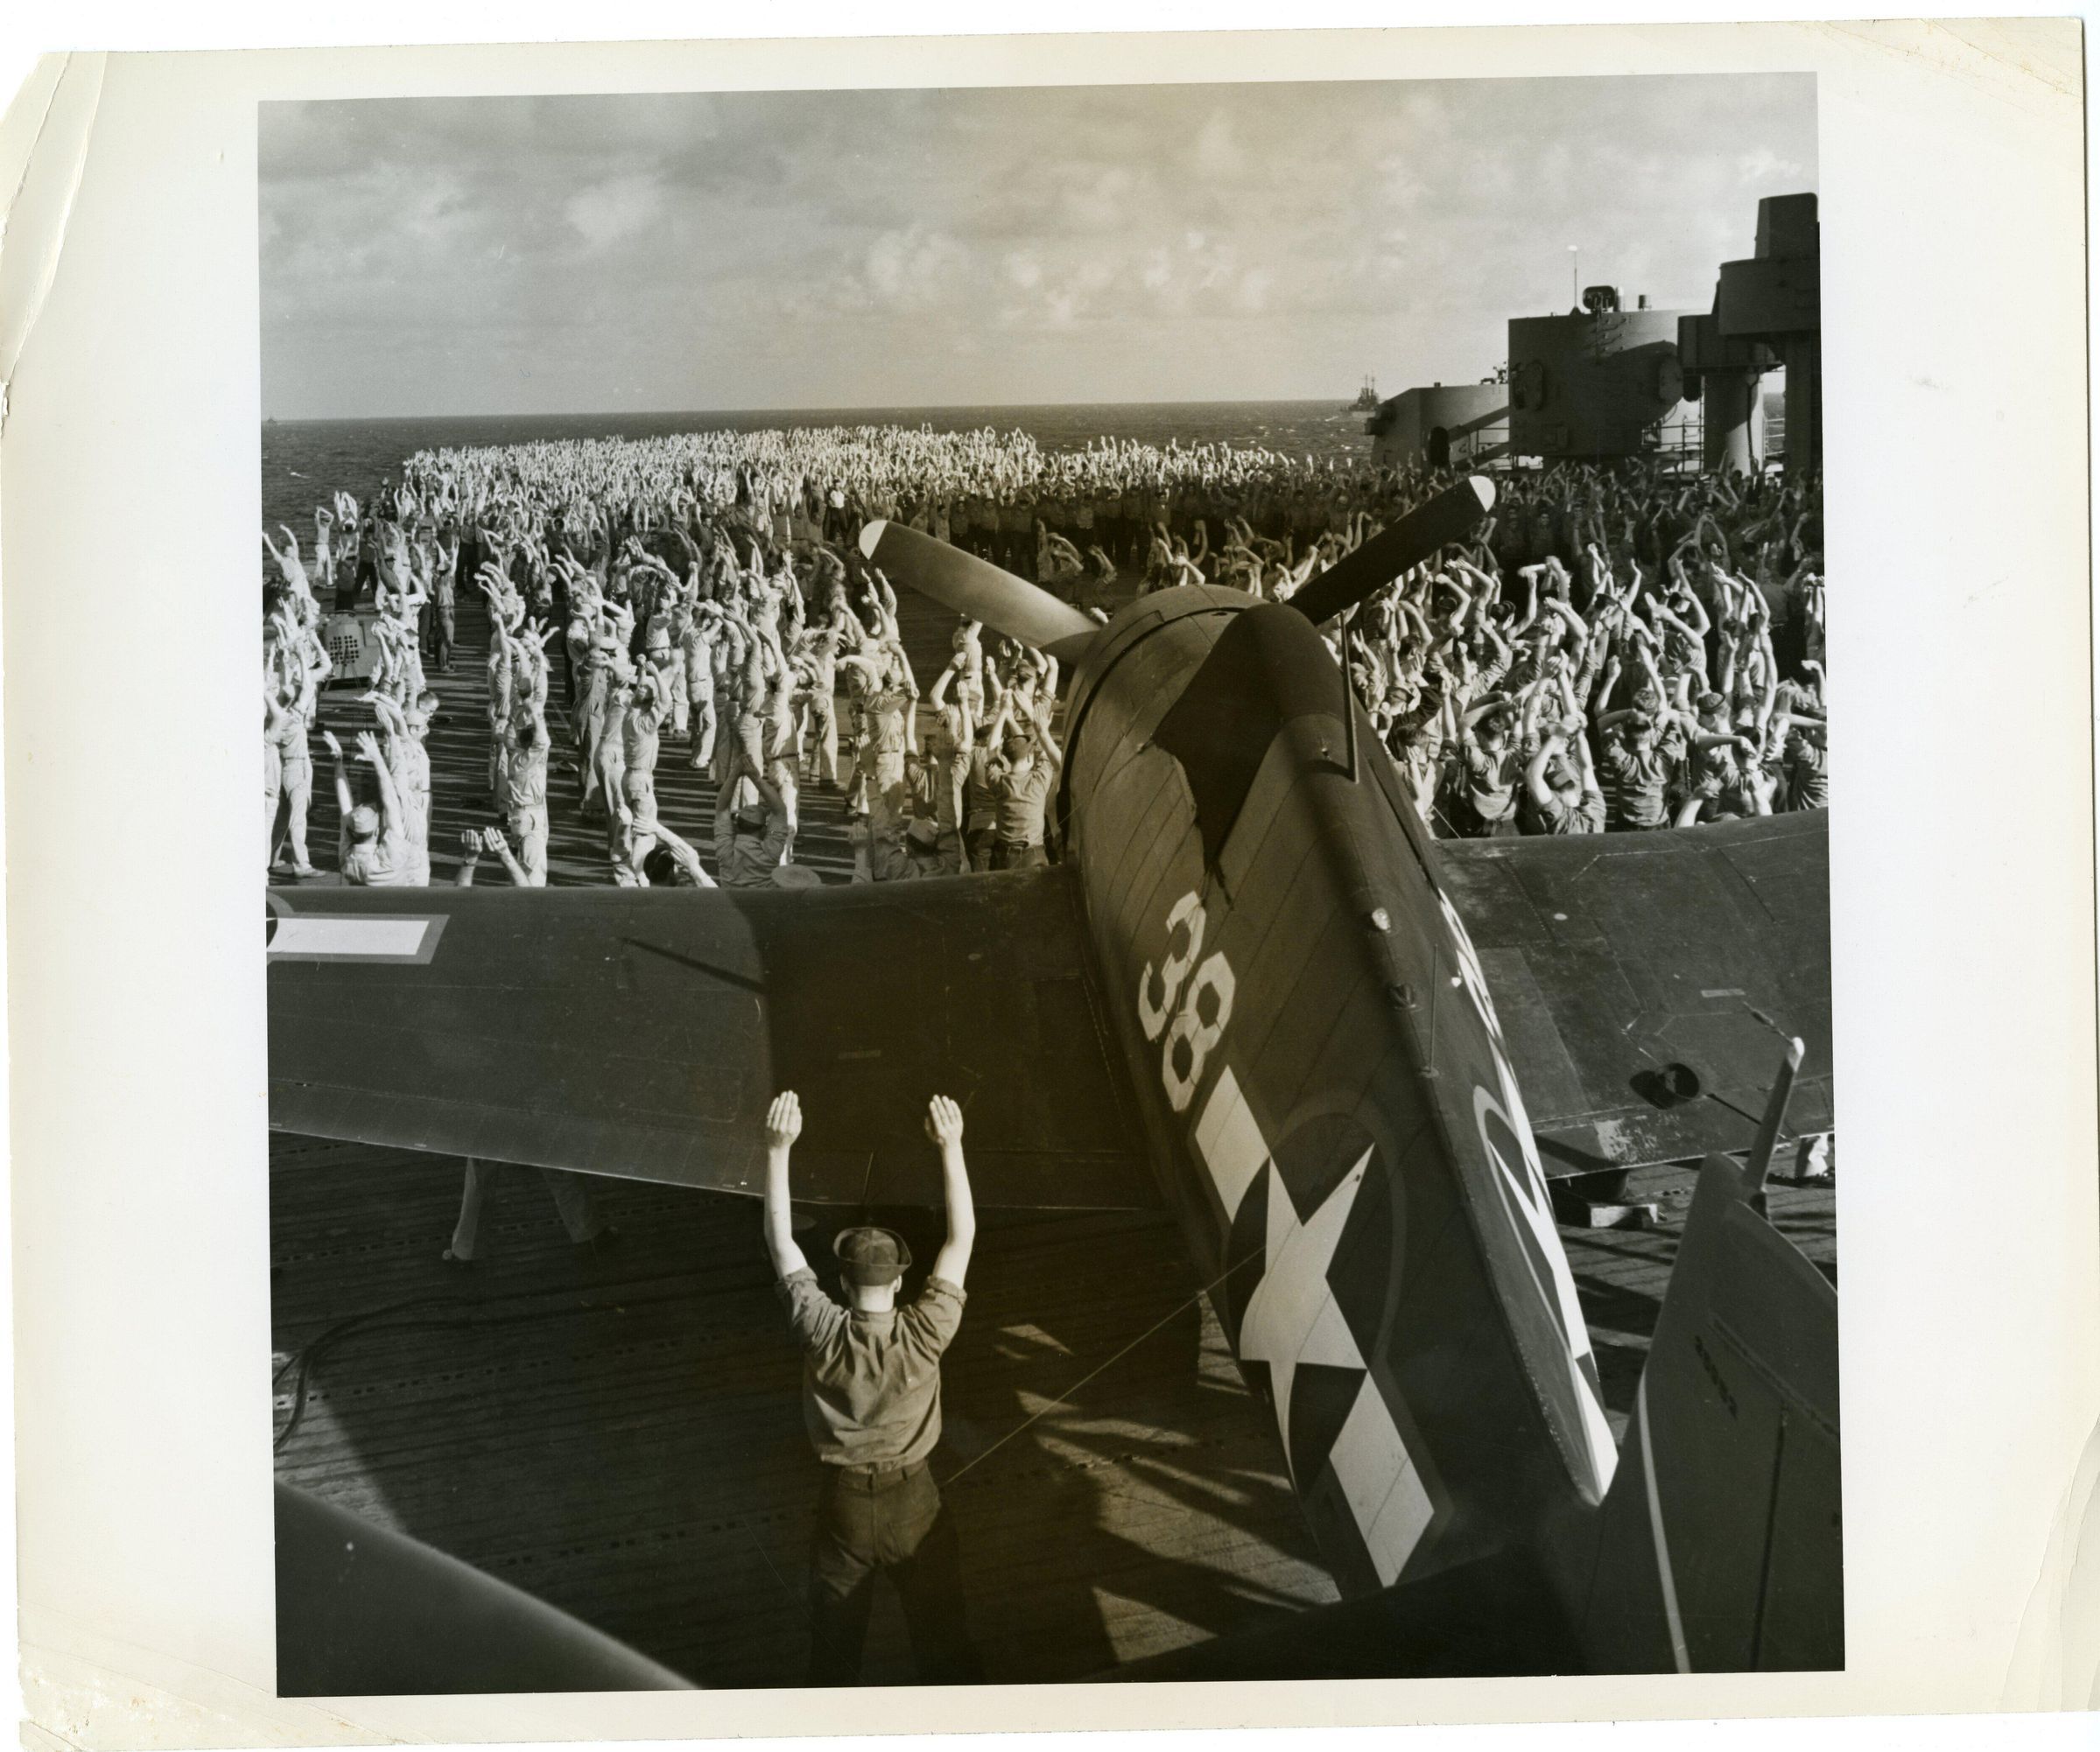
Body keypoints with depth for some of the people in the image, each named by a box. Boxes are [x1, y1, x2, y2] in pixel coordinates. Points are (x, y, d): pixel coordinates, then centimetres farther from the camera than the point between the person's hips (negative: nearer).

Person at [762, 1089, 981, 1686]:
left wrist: (778, 1149, -19)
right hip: (913, 1502, -1)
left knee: (834, 1643, 18)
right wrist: (951, 1146, -20)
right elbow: (962, 1237, -17)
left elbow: (781, 1243, -14)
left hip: (842, 1505, 1)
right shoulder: (924, 1335, -22)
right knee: (942, 1637, 15)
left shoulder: (822, 1334, -20)